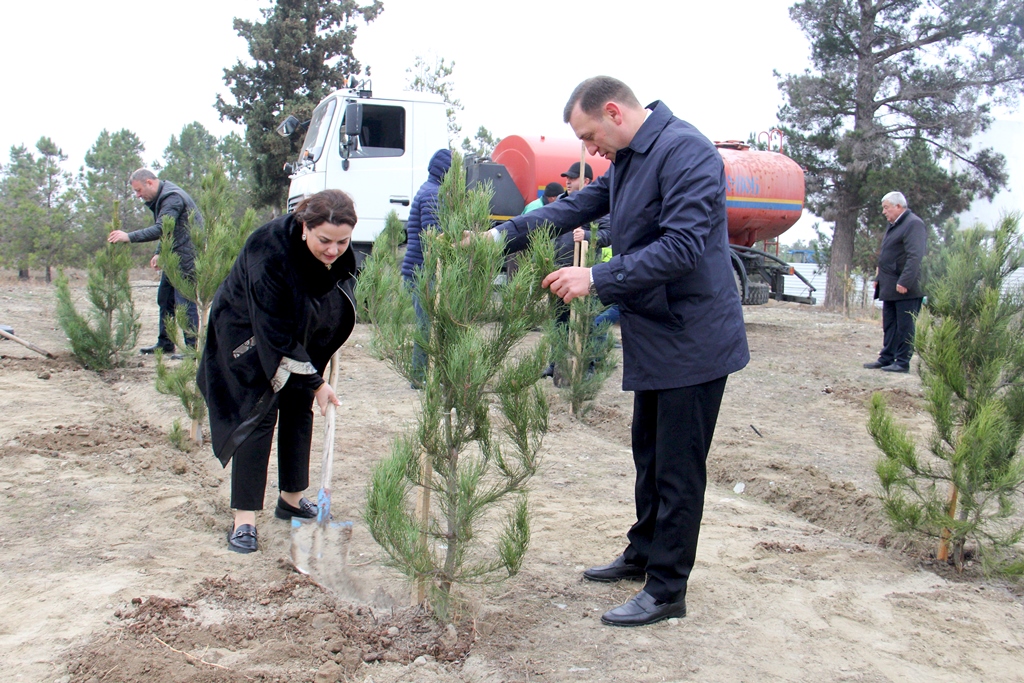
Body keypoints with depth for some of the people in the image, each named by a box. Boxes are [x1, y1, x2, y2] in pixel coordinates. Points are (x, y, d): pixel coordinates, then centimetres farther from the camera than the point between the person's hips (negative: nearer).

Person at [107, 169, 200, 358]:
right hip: (173, 258, 11)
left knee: (184, 302, -10)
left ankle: (193, 347, -6)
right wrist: (159, 253, 13)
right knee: (165, 298, 14)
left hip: (186, 258, -11)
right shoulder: (160, 198, 16)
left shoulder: (172, 198, -17)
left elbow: (161, 229, -28)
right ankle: (165, 343, 23)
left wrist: (129, 236, -30)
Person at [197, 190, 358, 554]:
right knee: (258, 415, -11)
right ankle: (244, 519, -5)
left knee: (299, 409, 8)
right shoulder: (270, 255, -38)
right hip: (248, 336, -6)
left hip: (301, 336, 7)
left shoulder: (338, 251, -18)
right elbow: (276, 335, -33)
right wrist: (314, 382, -29)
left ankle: (291, 498, 23)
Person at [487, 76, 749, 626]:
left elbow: (682, 246, -27)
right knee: (650, 456, 21)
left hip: (692, 338, -10)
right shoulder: (628, 161, 12)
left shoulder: (685, 151, -19)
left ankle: (667, 590, 12)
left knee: (678, 469, 0)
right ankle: (643, 554, 37)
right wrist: (505, 234, -1)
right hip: (655, 338, 10)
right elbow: (578, 207, 11)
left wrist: (597, 278, -26)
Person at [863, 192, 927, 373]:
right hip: (890, 287, 9)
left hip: (905, 289, -9)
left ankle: (903, 362, 3)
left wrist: (904, 282, -26)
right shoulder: (893, 225, 18)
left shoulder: (914, 224, -13)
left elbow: (915, 256, -22)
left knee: (904, 327, -2)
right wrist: (879, 277, 20)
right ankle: (886, 358, 20)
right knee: (889, 325, 13)